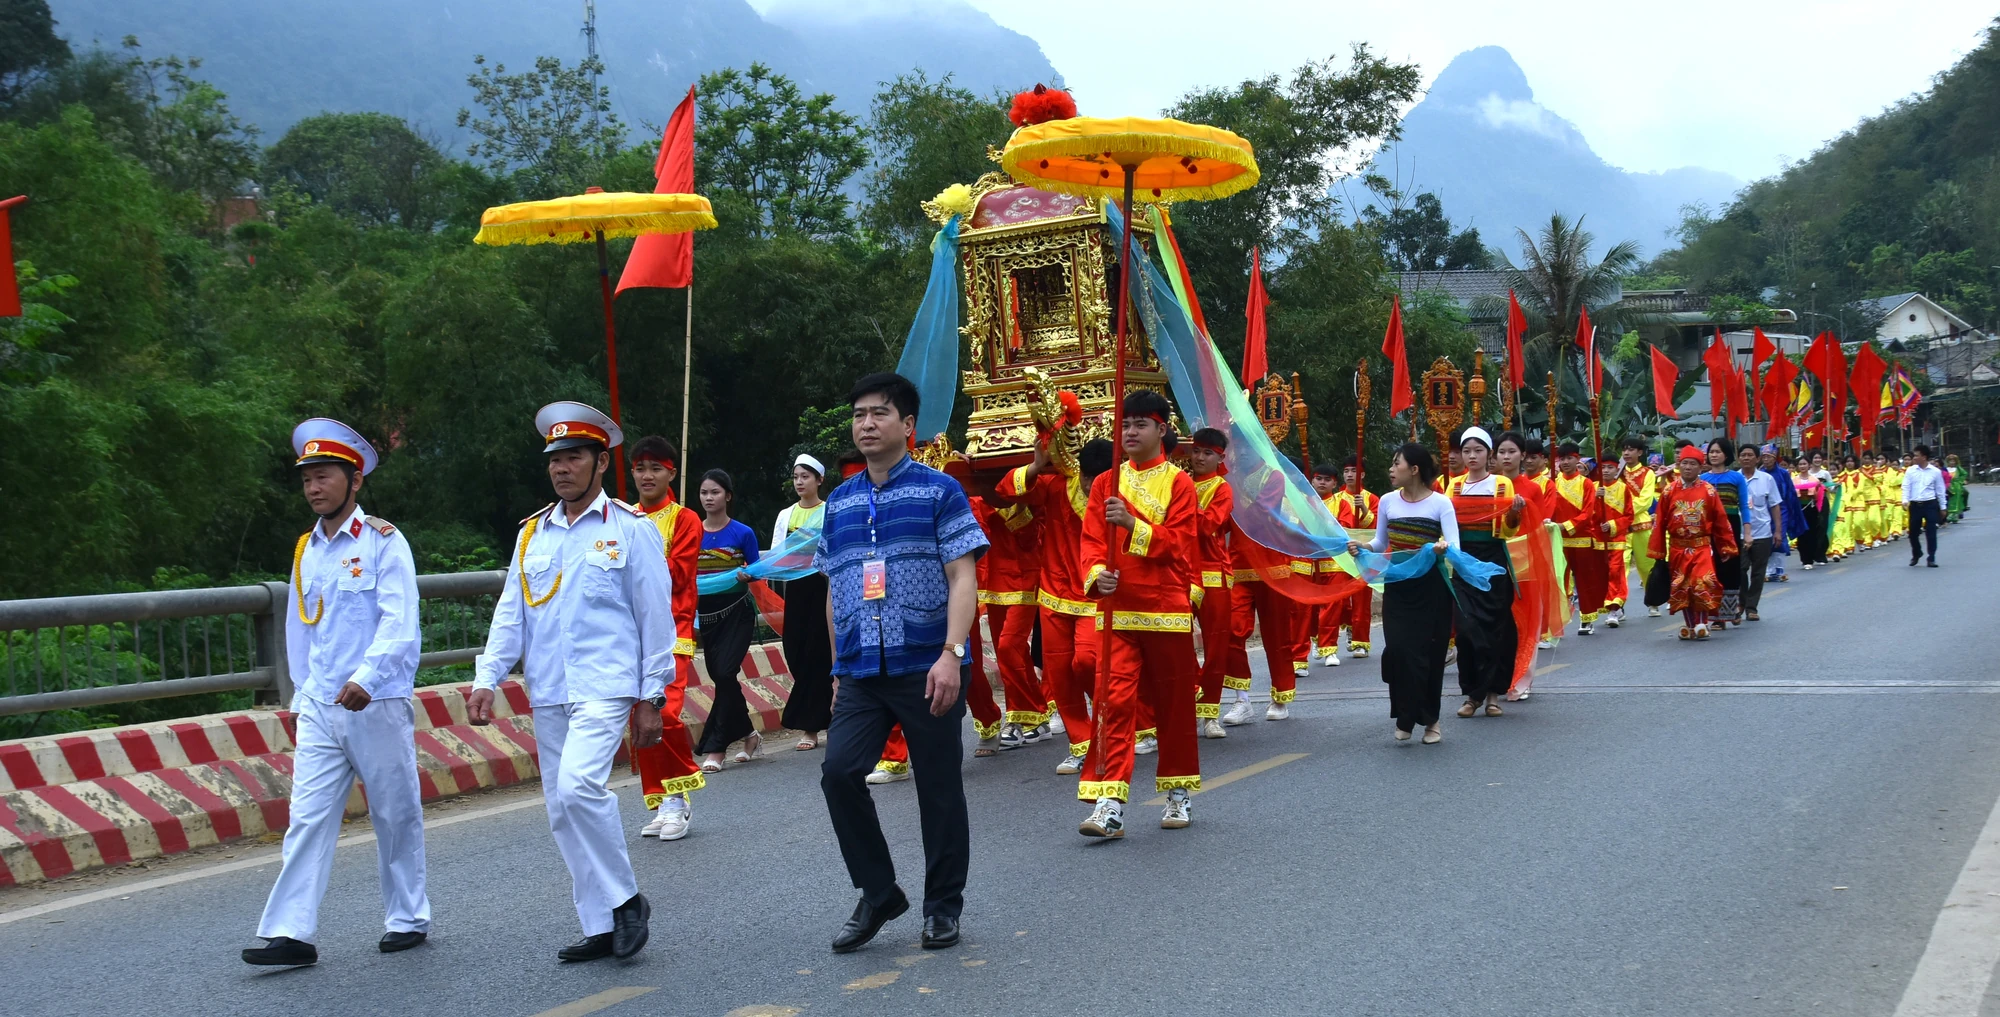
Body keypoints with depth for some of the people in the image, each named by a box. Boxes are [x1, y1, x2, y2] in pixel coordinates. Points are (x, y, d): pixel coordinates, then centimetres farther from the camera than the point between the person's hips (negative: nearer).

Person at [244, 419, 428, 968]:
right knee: (308, 817, -3)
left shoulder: (383, 542, -5)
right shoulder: (306, 550, 13)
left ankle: (407, 919, 21)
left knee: (396, 815, 7)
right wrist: (303, 694, 18)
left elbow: (399, 623, -15)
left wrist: (366, 679, -27)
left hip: (378, 706, -4)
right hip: (319, 710, 5)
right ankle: (291, 932, -5)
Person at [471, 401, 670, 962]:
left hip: (605, 687, -6)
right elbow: (511, 612, 14)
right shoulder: (533, 533, 13)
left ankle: (625, 900, -7)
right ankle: (601, 928, 15)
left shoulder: (631, 528, 0)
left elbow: (656, 616, 0)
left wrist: (652, 699, -3)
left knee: (579, 787, -24)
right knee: (563, 811, 6)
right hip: (547, 694, 6)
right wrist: (487, 678, 1)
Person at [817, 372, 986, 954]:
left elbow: (963, 578, -6)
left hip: (926, 669, -4)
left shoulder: (939, 492, 1)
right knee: (838, 772, -12)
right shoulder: (839, 503, 15)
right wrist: (838, 669, 17)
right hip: (861, 674, 4)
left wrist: (951, 654, -18)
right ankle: (878, 895, 4)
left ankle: (943, 906, 19)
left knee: (939, 787, 3)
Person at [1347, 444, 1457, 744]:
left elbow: (1454, 546, -16)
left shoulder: (1440, 503, -8)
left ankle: (1430, 720, 15)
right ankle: (1406, 717, 6)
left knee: (1428, 652, 0)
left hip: (1431, 587, -3)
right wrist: (1361, 547, -9)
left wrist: (1444, 548, -39)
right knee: (1398, 650, -7)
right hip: (1396, 587, 3)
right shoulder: (1388, 501, 3)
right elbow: (1380, 543, 11)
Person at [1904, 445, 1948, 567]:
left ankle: (1931, 558, 5)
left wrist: (1943, 507, 8)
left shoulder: (1935, 471, 0)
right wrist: (1905, 500, -18)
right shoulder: (1910, 471, 2)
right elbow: (1906, 486, -2)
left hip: (1930, 504, -2)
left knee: (1931, 532, -3)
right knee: (1913, 532, 8)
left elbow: (1940, 490, 6)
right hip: (1915, 505, 2)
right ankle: (1915, 555, 30)